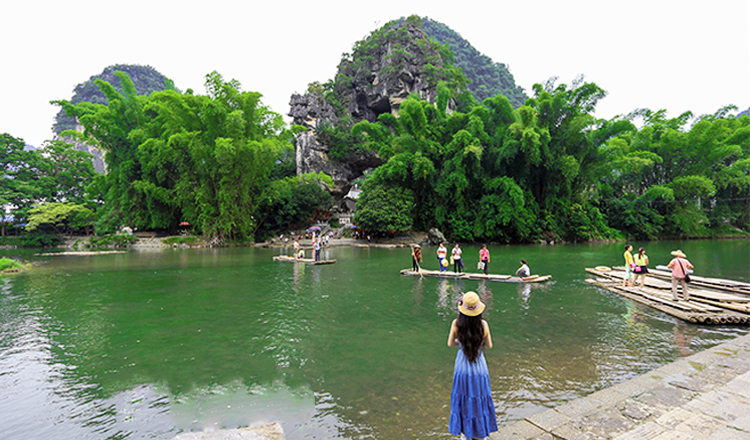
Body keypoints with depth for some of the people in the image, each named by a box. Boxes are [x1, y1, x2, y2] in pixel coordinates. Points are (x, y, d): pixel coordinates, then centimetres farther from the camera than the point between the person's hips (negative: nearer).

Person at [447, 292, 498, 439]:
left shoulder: (456, 324, -18)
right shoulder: (483, 324, -18)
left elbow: (450, 344, -8)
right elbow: (489, 345, -6)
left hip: (462, 368, 0)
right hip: (479, 367, 0)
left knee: (463, 397, 18)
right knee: (479, 397, 19)